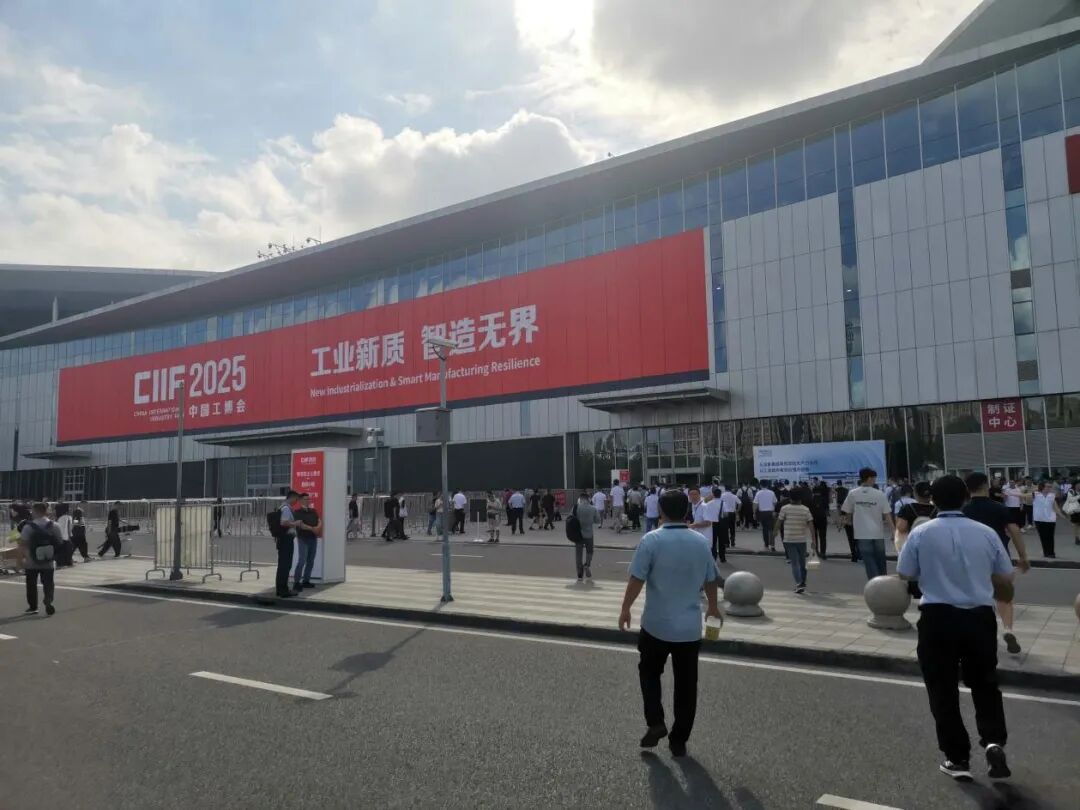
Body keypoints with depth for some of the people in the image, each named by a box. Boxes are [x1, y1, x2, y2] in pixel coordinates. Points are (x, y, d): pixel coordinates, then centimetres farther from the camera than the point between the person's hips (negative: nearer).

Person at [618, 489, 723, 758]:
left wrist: (625, 609, 0)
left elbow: (636, 579, -13)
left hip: (657, 624, -3)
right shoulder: (701, 542, 1)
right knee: (686, 683, 12)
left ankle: (655, 723, 6)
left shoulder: (652, 540, -13)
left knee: (649, 672, 19)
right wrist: (713, 606, 28)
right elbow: (710, 581, 11)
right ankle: (679, 740, 17)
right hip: (690, 627, 3)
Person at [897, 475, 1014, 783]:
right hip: (980, 616, 2)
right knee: (985, 683, 21)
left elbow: (905, 574, -3)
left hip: (938, 617, -2)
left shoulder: (921, 533, -8)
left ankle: (958, 759, 16)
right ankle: (994, 741, 4)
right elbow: (1006, 577, 6)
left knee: (943, 690, 10)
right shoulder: (986, 532, -2)